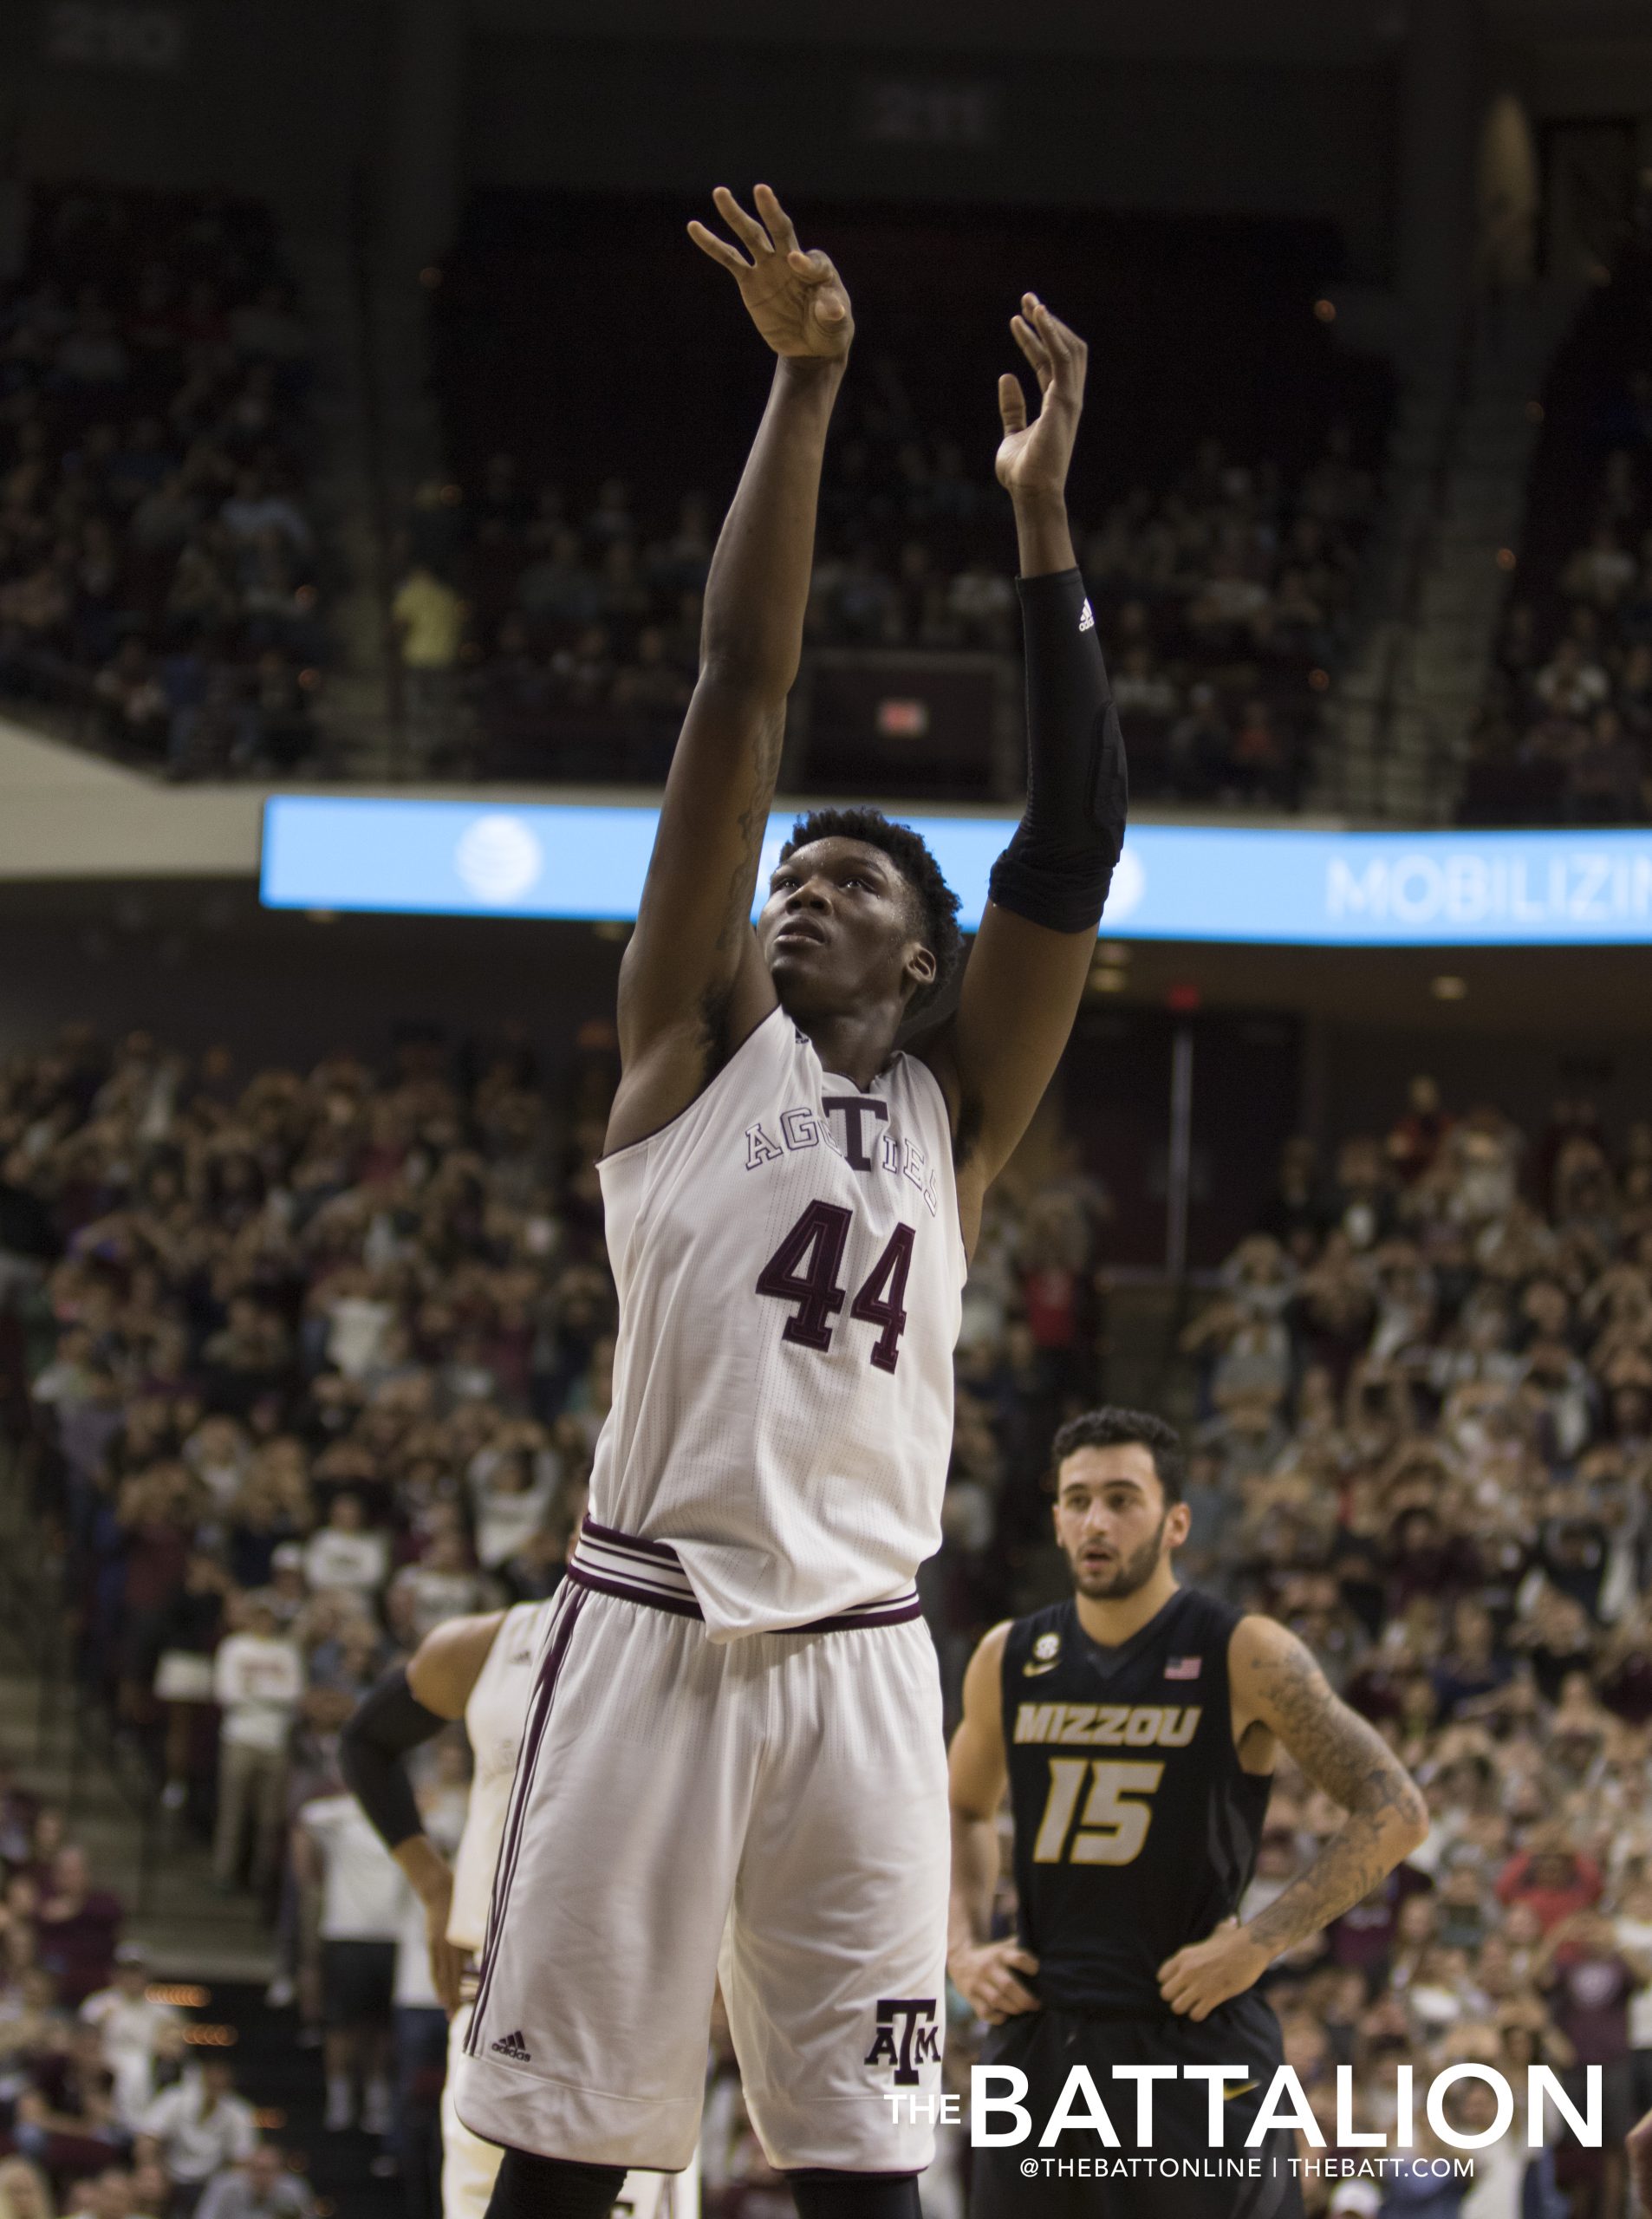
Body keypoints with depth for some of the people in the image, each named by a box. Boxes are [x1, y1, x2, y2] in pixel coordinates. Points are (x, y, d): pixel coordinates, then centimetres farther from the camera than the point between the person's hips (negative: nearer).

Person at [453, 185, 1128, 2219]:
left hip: (859, 1656, 2)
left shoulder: (952, 1112, 16)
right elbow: (741, 689, 5)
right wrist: (803, 388, -1)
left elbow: (1072, 848, 7)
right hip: (648, 1627, -2)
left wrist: (1042, 512, 3)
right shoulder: (698, 1038, 12)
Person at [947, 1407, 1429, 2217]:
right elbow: (964, 1811, 26)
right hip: (1039, 2031, 5)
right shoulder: (1009, 1661, 7)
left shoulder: (1243, 1656, -8)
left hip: (1193, 2030, -5)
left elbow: (1394, 1812, -10)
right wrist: (963, 1946, 9)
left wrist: (1260, 1941, -16)